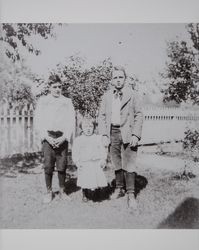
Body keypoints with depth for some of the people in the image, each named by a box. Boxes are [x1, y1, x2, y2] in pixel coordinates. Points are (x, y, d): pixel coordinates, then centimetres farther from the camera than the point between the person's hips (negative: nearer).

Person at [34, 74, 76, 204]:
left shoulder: (67, 102, 9)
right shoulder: (42, 101, 8)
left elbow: (71, 121, 5)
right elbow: (38, 121, 4)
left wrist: (64, 137, -7)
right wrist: (47, 137, -8)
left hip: (62, 138, 1)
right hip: (48, 137, 0)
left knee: (62, 166, 3)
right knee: (48, 166, 0)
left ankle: (62, 191, 19)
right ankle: (49, 192, 15)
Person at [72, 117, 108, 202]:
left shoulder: (98, 138, 9)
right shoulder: (78, 140, 6)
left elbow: (103, 150, 9)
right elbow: (75, 153, 5)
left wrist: (103, 159, -3)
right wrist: (77, 162, -5)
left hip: (96, 163, 1)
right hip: (84, 164, -1)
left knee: (98, 180, -7)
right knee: (85, 182, 1)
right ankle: (84, 195, 22)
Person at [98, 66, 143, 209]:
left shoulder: (132, 95, 0)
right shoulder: (107, 96, 10)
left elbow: (139, 115, -1)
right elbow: (102, 116, 10)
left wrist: (136, 135, -9)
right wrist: (104, 134, 1)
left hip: (127, 133, -3)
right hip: (112, 132, 4)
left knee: (128, 164, -5)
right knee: (117, 164, 13)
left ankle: (131, 194, 5)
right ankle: (119, 189, 28)